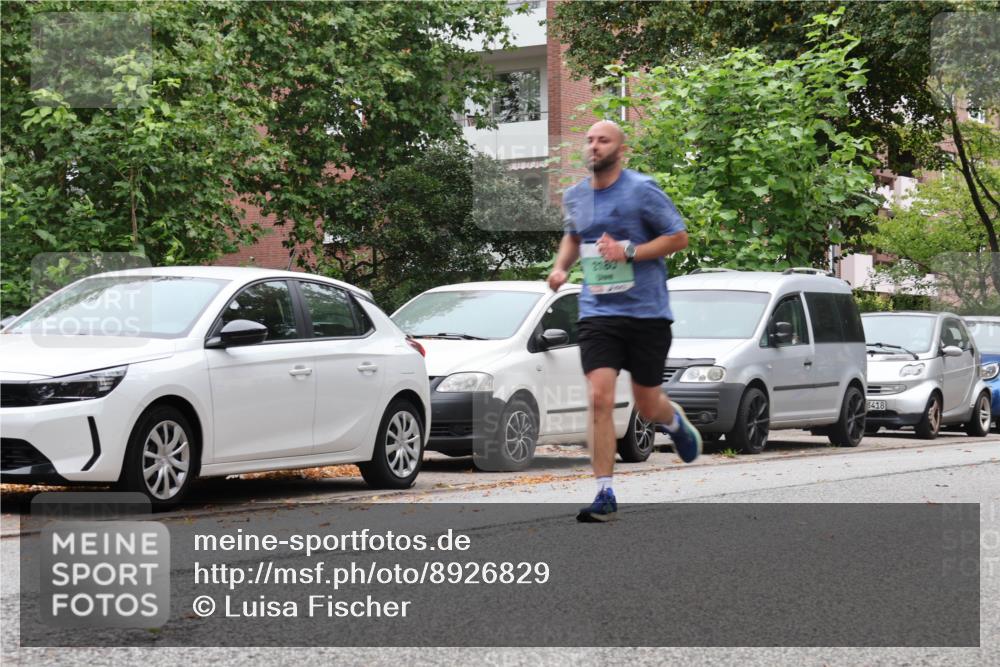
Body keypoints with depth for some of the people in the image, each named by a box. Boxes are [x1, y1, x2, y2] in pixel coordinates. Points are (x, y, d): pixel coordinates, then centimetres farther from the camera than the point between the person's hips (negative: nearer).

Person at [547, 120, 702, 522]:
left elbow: (679, 237, -4)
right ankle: (605, 495, -10)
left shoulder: (642, 190, -7)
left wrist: (629, 251, -16)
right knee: (599, 399, -14)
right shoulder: (574, 197, 8)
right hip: (597, 311, 3)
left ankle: (675, 421, 45)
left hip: (647, 312, -3)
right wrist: (561, 266, 8)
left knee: (646, 406, 7)